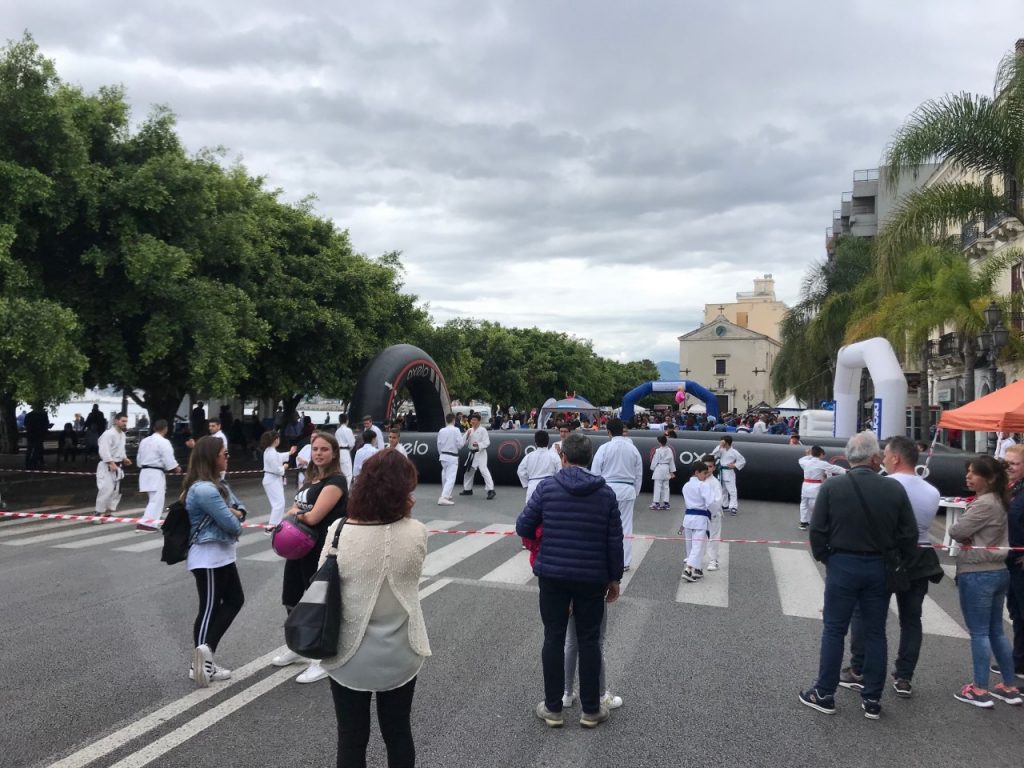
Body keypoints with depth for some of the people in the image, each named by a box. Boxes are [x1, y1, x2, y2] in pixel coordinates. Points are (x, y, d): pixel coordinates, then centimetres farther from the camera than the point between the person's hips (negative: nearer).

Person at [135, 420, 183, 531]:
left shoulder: (144, 441, 10)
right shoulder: (164, 442, -15)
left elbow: (139, 459, 17)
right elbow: (169, 461, -16)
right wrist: (177, 469, 1)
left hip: (144, 472, 9)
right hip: (156, 474, -9)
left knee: (156, 499, 18)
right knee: (156, 500, -6)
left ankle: (152, 522, 22)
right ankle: (144, 523, -14)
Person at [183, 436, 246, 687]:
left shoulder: (218, 483, 11)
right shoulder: (204, 489, -23)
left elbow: (240, 508, 15)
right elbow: (231, 524, -23)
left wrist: (235, 513, -9)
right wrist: (235, 520, 1)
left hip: (221, 555, 10)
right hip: (209, 557, -10)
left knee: (234, 600, 13)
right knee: (210, 609, 0)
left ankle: (205, 658, 17)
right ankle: (201, 664, 9)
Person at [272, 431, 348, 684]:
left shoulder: (336, 482, -17)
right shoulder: (311, 478, 11)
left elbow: (313, 517, -24)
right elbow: (294, 511, 11)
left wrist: (296, 513, -5)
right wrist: (297, 514, -12)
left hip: (322, 553, -9)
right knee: (293, 602, 20)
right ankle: (298, 648, 41)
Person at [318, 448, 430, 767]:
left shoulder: (338, 532, -18)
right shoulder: (416, 532, -17)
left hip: (349, 655, 0)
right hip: (399, 655, 1)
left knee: (351, 740, 18)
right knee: (398, 734, 22)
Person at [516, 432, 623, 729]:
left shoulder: (547, 487, -7)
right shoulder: (605, 492, -3)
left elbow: (523, 528, -5)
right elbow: (615, 540, -2)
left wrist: (539, 536, 18)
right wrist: (615, 578, 9)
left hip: (552, 575, -1)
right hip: (592, 578, 1)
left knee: (554, 639, 10)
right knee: (589, 641, 11)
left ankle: (553, 708, 19)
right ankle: (590, 710, 20)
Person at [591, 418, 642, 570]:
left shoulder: (604, 448, -9)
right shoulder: (633, 449, 4)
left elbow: (595, 473, -6)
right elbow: (639, 475, 10)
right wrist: (635, 493, 20)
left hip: (608, 489, -3)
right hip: (627, 490, 3)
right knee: (626, 526, 9)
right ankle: (625, 562, 15)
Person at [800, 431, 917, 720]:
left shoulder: (831, 487, -11)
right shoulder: (895, 489, -7)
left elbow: (817, 530, -9)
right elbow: (909, 534, -1)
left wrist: (823, 556, 8)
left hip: (842, 565, -2)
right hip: (879, 567, 2)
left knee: (834, 630, 8)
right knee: (875, 633, 12)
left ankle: (825, 695, 15)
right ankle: (872, 700, 19)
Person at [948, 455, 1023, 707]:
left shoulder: (984, 504, -19)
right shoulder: (998, 501, 11)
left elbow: (956, 531, -16)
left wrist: (965, 535, 2)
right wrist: (969, 537, -3)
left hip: (977, 575, -9)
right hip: (998, 571, 9)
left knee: (979, 633, -1)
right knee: (996, 631, 16)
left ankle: (980, 690, 5)